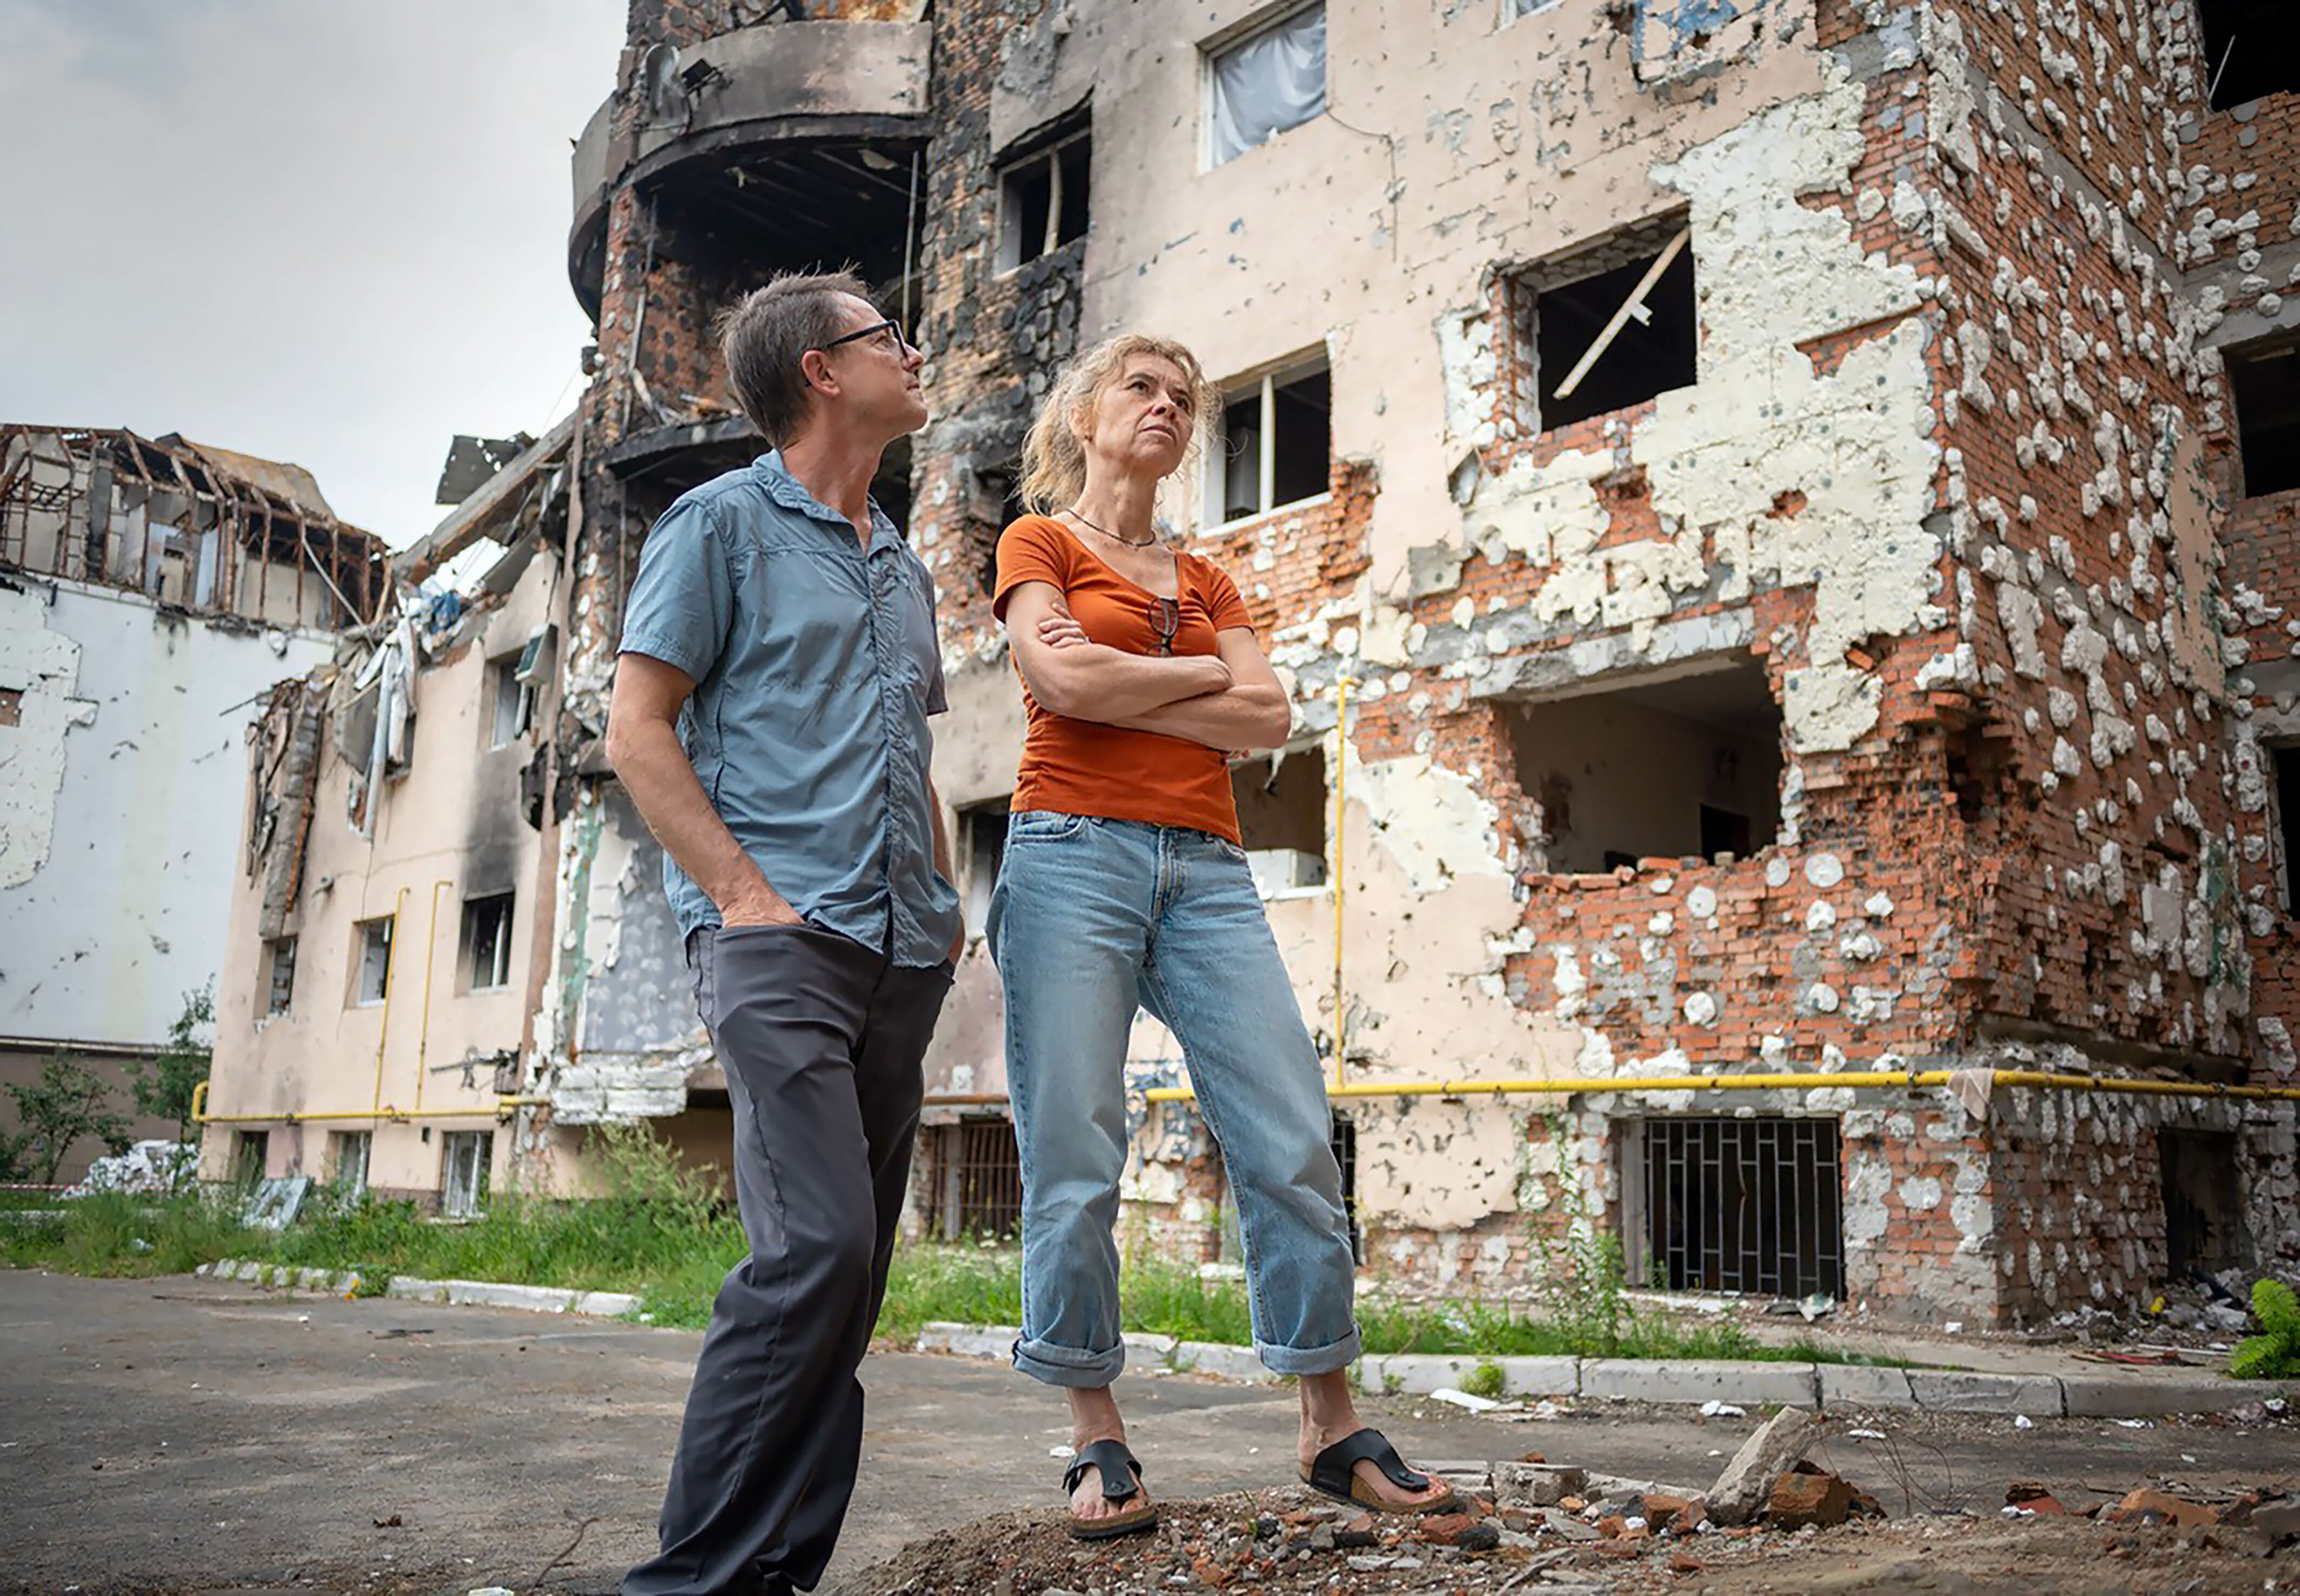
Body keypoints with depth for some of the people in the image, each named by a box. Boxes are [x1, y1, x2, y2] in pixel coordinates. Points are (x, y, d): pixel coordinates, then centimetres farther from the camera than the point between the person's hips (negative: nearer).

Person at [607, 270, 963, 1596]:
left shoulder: (903, 568, 23)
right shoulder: (724, 522, 3)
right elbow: (639, 732, -3)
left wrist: (948, 909, 13)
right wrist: (743, 891, -13)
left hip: (899, 953, 7)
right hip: (781, 934, -7)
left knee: (855, 1265, 5)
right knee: (817, 1245, -18)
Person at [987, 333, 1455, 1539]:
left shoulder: (1208, 582, 24)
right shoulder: (1038, 542, 11)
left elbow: (1270, 719, 6)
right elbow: (1065, 683, -9)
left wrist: (1121, 689, -3)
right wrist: (1203, 673, 3)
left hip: (1205, 870, 4)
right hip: (1074, 851, -4)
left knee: (1295, 1145, -3)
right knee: (1073, 1162, -5)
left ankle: (1331, 1429, 8)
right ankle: (1098, 1440, 8)